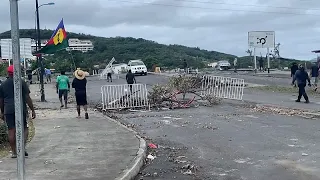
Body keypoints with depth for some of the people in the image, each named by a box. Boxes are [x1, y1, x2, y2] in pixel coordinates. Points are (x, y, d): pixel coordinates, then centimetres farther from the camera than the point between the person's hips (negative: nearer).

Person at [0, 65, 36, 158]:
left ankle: (14, 152, 9)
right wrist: (32, 110, -2)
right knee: (24, 128, 9)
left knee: (11, 130, 6)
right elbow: (27, 98, -6)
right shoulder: (21, 82, -2)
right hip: (21, 109, -3)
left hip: (8, 110, 3)